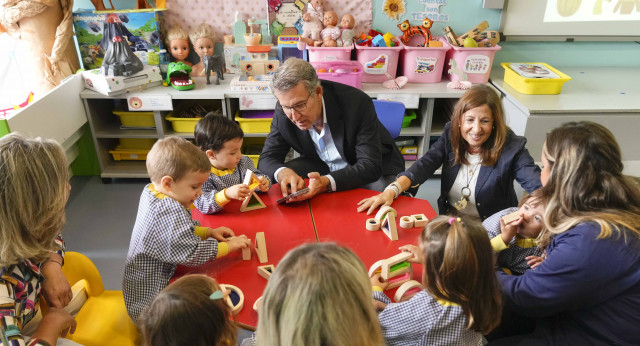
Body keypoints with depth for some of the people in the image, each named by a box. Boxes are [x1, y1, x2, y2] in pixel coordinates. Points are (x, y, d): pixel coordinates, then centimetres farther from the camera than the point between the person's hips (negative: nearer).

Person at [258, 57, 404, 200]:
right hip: (323, 168, 3)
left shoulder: (358, 103, -31)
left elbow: (370, 166, -32)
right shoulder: (284, 110, -18)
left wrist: (327, 182, -49)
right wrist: (282, 173, -37)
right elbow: (267, 158, -11)